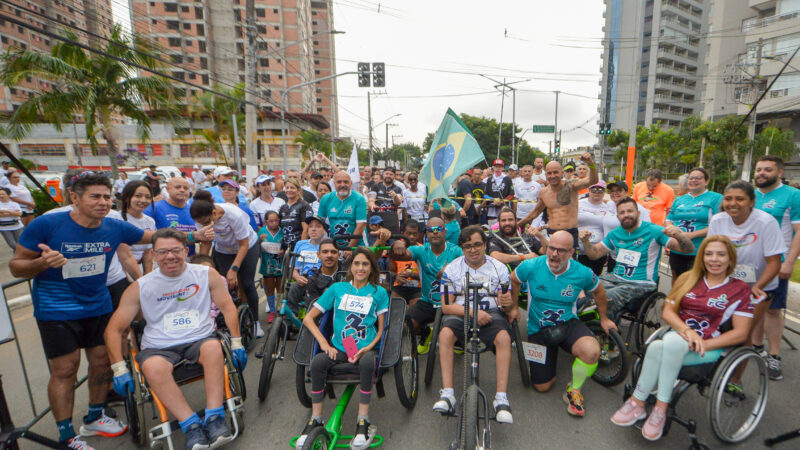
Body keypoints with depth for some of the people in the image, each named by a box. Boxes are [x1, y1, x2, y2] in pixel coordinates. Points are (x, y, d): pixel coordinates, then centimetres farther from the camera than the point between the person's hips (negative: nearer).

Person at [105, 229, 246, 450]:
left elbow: (227, 307, 2)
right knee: (152, 367, -33)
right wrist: (119, 369, -4)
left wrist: (236, 344, -4)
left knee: (213, 347, -34)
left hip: (199, 340, 0)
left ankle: (214, 418, -26)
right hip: (159, 348, 1)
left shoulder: (206, 274, 2)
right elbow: (113, 330, 5)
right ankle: (192, 426, -26)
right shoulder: (140, 287, 3)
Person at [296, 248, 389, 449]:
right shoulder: (337, 288, 10)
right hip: (339, 348, 2)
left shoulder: (379, 292, 9)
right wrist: (325, 344, -5)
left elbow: (381, 329, 6)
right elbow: (308, 318, 7)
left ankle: (363, 421, -18)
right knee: (317, 362, -28)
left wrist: (367, 348, -13)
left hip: (365, 348, -1)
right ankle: (315, 419, -10)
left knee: (368, 362, -35)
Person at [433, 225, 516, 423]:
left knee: (504, 337, -31)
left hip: (491, 313, 1)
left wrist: (508, 303, -22)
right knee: (445, 333, -31)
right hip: (460, 314, 0)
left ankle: (501, 398, -22)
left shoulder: (499, 268, 6)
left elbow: (507, 305, 4)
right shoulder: (452, 269, 3)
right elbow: (446, 306, -3)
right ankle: (447, 394, -25)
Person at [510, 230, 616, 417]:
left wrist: (604, 319, 19)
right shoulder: (531, 266, -17)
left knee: (592, 351, -34)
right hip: (538, 330, 0)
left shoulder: (582, 273, -13)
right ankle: (551, 356, 36)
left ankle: (574, 391, -3)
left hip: (569, 324, 0)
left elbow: (598, 291, 10)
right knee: (542, 386, 2)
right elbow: (514, 280, 5)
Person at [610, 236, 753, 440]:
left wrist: (703, 344, -14)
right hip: (678, 335, 3)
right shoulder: (688, 278, 13)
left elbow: (740, 333, -1)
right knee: (657, 347, -35)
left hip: (711, 346, -2)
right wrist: (686, 330, -13)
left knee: (671, 344, -37)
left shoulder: (740, 289, 5)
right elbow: (668, 311, 7)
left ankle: (638, 402, -27)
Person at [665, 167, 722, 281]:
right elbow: (668, 220, 16)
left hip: (700, 253, -4)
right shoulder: (679, 200, 17)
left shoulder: (716, 198, 2)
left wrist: (692, 235, -18)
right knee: (676, 278, 14)